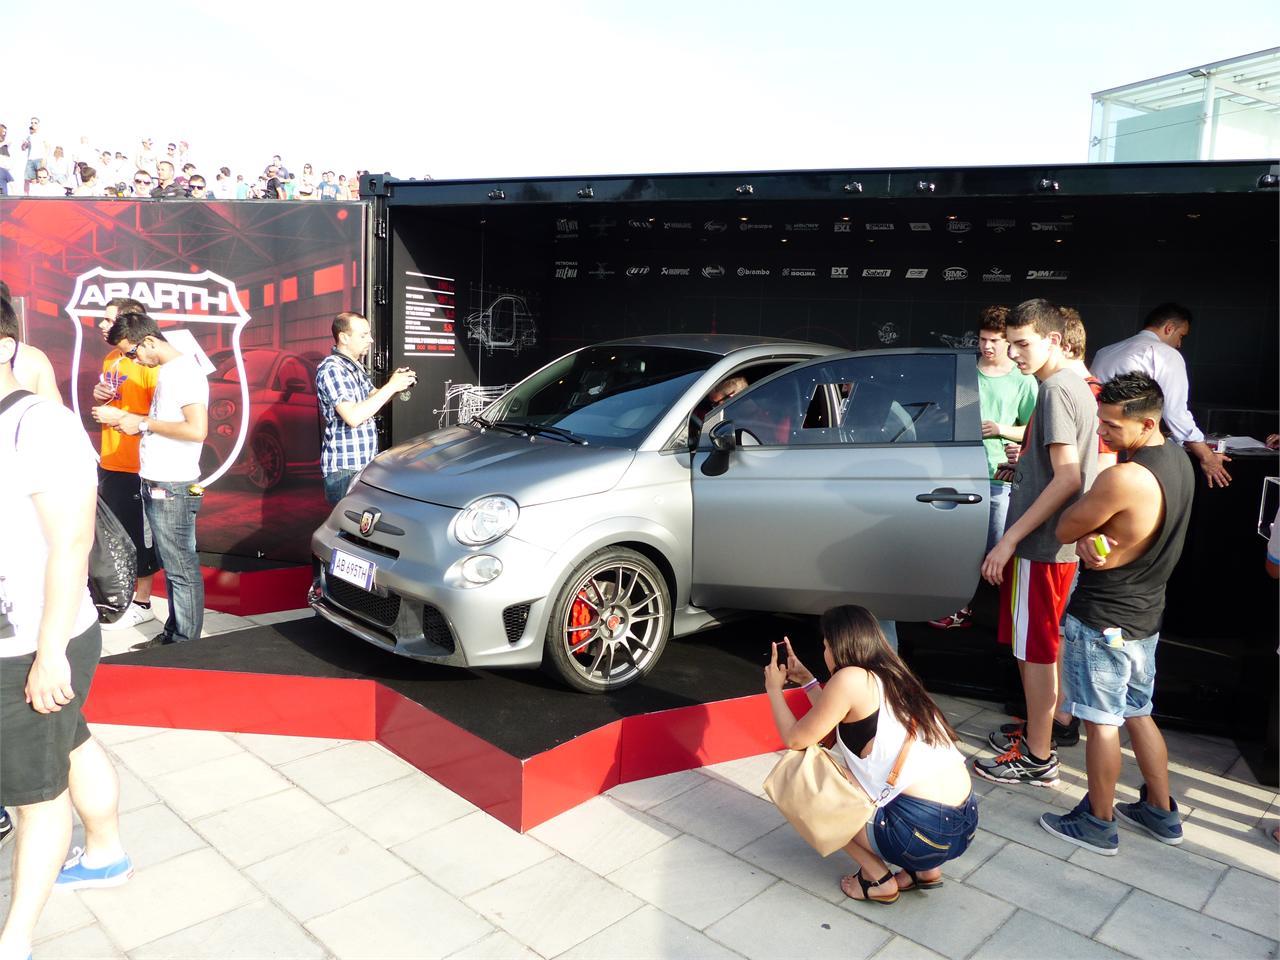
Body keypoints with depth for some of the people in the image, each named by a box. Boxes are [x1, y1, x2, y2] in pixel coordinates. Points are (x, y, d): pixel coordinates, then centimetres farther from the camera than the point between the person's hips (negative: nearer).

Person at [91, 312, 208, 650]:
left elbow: (196, 430, -24)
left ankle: (185, 644, 5)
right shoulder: (167, 371, 14)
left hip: (172, 488, -10)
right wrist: (122, 417, 8)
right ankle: (174, 634, 23)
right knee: (171, 564, 15)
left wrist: (143, 423, -15)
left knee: (181, 568, -3)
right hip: (158, 484, 10)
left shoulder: (184, 371, -15)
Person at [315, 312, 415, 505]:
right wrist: (391, 387, -21)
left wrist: (397, 384, 1)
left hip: (364, 464, 9)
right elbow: (353, 417, -26)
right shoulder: (331, 368, -16)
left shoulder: (355, 366, 13)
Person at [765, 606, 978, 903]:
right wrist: (806, 680, 32)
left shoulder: (851, 678, -10)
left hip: (923, 831, -8)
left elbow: (795, 739, -1)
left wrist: (774, 688, 14)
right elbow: (838, 724, 26)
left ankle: (877, 879, 10)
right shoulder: (891, 676, 13)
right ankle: (922, 869, 20)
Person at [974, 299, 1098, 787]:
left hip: (1040, 545, -10)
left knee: (1034, 651, 1)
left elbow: (1067, 479, -25)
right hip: (1060, 541, 10)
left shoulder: (1054, 390, -18)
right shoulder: (1078, 386, 12)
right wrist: (1028, 458, 15)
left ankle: (1038, 760, 13)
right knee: (1040, 648, 19)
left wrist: (1010, 539, -24)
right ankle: (1038, 736, 33)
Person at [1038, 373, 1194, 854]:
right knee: (1138, 715, 22)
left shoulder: (1123, 478, -29)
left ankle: (1098, 825, 21)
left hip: (1102, 621, -9)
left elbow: (1064, 529, -17)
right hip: (1146, 616, 9)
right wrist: (1091, 539, -13)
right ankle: (1161, 812, 36)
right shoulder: (1179, 461, 3)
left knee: (1102, 723, 6)